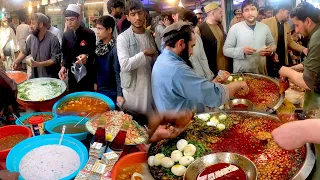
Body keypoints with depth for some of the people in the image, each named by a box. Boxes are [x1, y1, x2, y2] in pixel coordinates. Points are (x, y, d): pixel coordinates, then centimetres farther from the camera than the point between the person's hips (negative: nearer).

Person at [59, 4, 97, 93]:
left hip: (87, 76, -4)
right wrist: (64, 66, -6)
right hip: (72, 75, 4)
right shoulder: (66, 35, 5)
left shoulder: (89, 34, -8)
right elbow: (65, 54, 12)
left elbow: (95, 55, -4)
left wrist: (87, 57, -25)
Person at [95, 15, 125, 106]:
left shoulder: (115, 49, -20)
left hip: (111, 93, -7)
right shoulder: (99, 45, 1)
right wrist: (95, 82, 10)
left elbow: (118, 73, -19)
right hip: (99, 89, 7)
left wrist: (120, 94, -20)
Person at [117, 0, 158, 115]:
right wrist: (144, 53, -18)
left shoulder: (150, 35, 6)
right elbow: (124, 65, -22)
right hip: (133, 89, -5)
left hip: (151, 86, 5)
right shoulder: (122, 38, -11)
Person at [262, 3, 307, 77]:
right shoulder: (266, 22, -8)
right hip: (269, 61, -5)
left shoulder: (287, 25, 9)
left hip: (283, 61, 5)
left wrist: (303, 49, 1)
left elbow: (290, 42, 16)